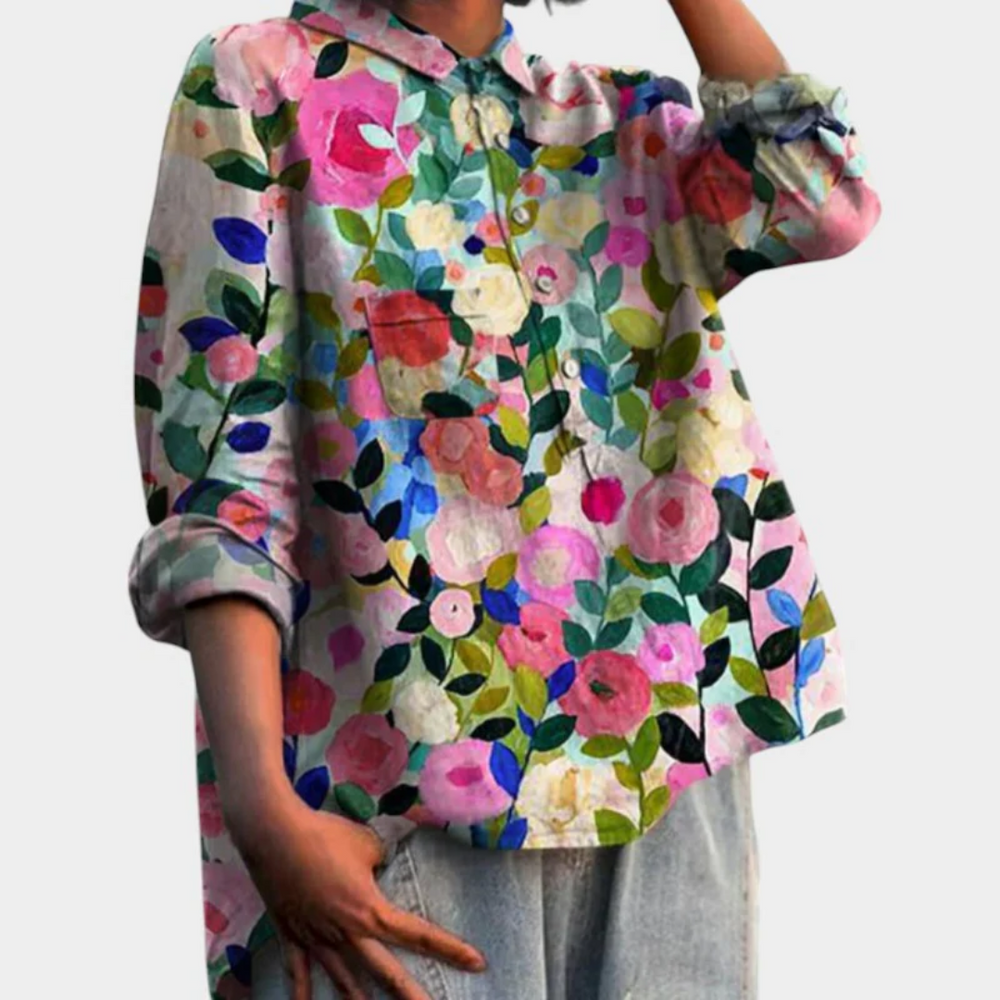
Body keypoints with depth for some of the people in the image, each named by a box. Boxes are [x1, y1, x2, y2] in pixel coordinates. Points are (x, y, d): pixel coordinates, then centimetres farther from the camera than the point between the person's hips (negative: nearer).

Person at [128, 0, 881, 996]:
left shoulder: (629, 118, 16)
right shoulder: (261, 83, 3)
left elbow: (819, 197, -5)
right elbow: (216, 484, -6)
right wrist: (264, 808, -17)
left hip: (660, 763, 4)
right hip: (406, 780, -3)